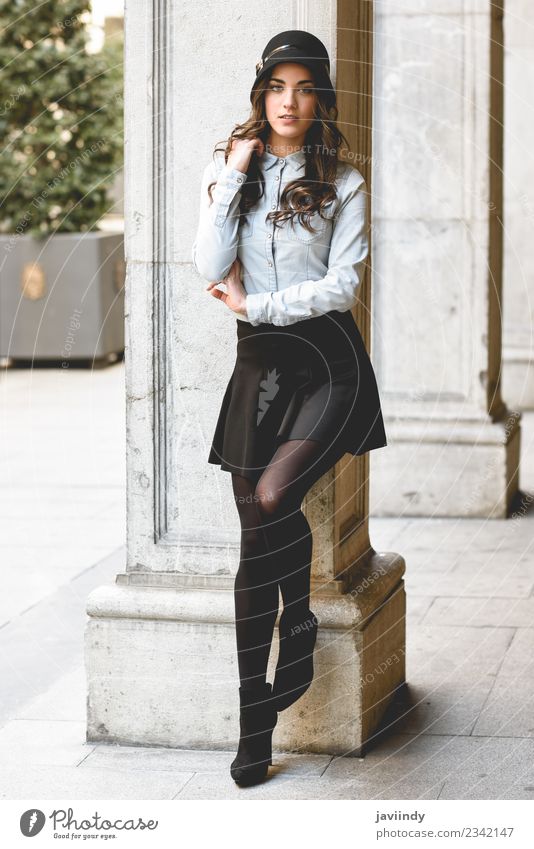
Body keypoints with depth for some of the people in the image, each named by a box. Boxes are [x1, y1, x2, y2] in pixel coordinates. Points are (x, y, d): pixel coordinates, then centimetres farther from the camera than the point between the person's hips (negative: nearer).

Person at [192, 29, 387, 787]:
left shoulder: (343, 184, 4)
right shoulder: (226, 174, 10)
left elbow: (342, 285, -6)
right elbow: (210, 269, -3)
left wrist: (253, 304, -6)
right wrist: (234, 176, -7)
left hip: (327, 360, -3)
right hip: (259, 362, 3)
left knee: (271, 500, -26)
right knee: (255, 538, -1)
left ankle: (301, 627, 6)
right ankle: (255, 726, 5)